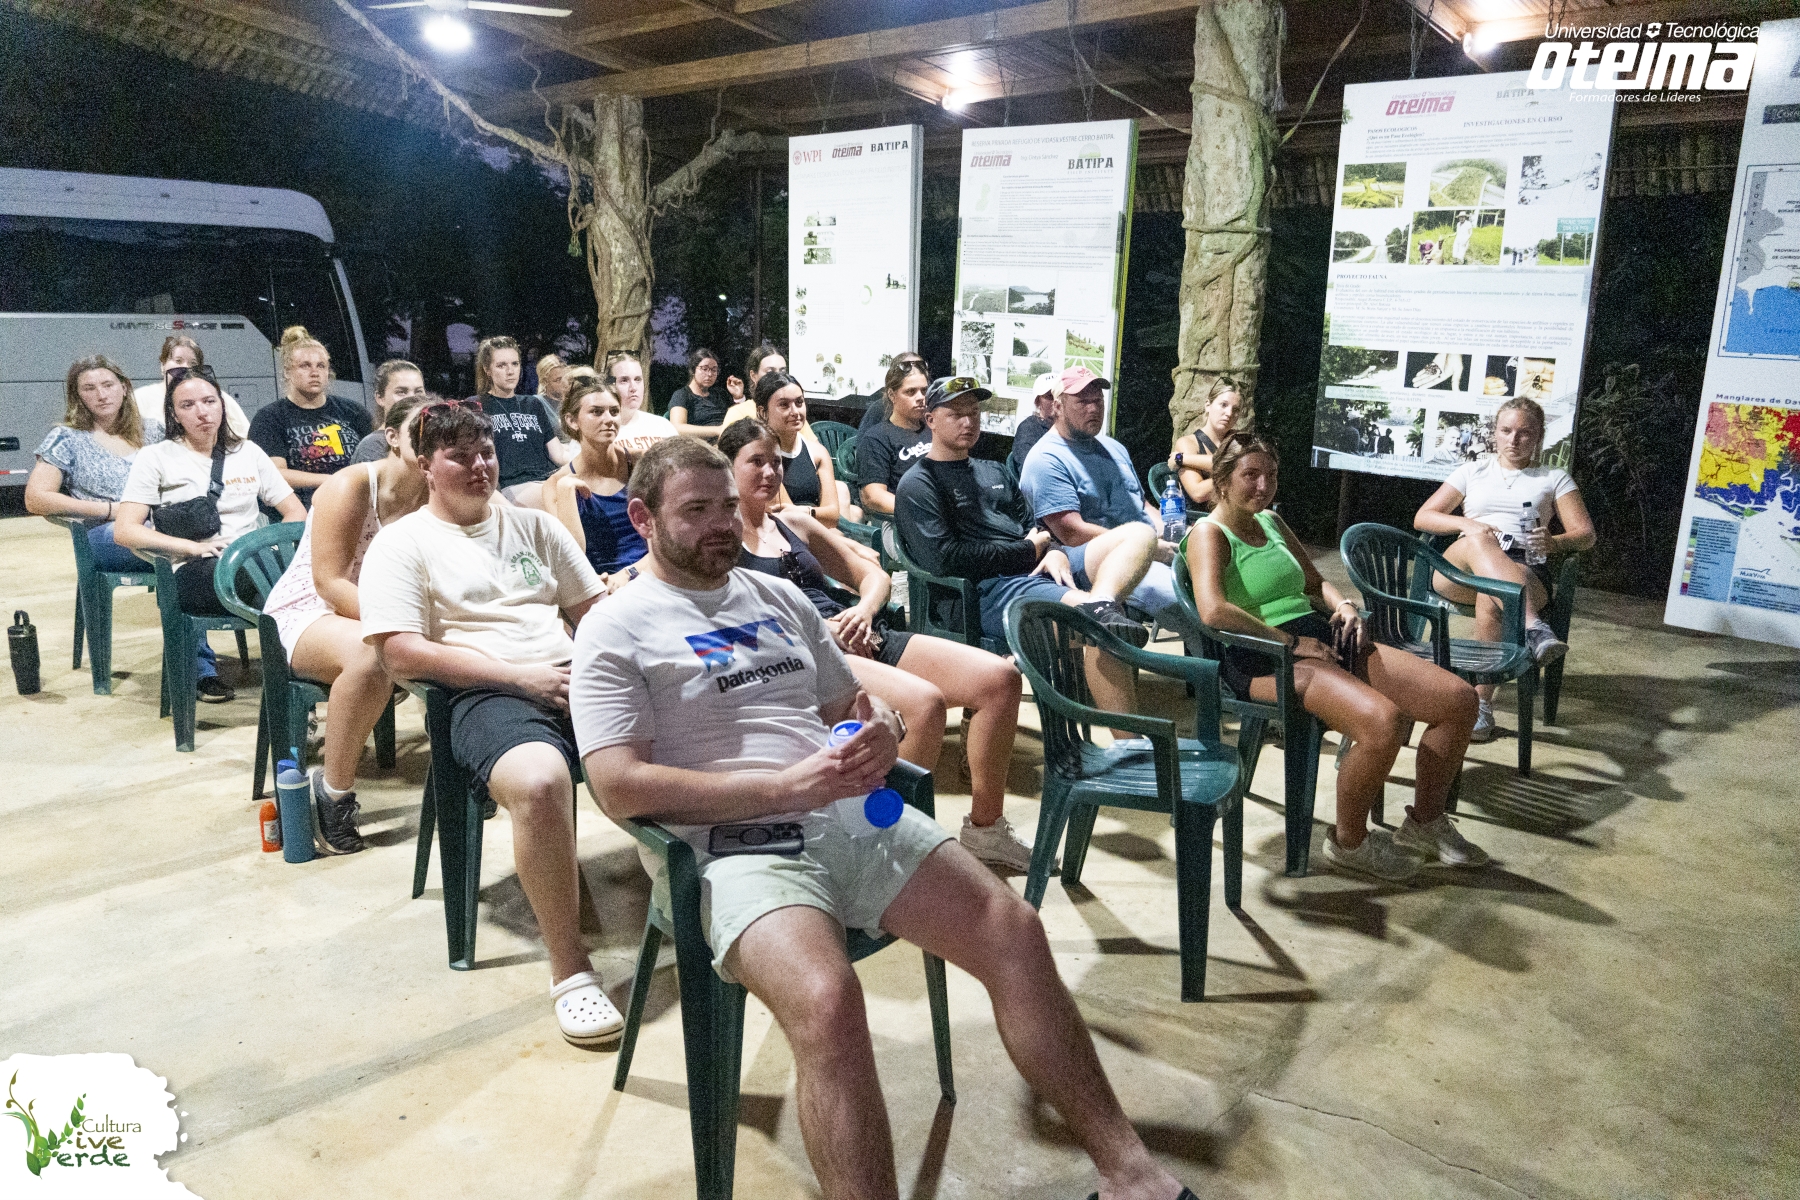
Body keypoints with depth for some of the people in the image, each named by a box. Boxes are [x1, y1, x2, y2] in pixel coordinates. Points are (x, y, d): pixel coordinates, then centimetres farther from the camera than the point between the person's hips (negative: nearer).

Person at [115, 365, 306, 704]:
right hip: (192, 573, -3)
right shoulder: (157, 457, 11)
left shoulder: (248, 452, 21)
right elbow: (124, 531, 0)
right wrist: (195, 547, -14)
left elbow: (296, 513, 19)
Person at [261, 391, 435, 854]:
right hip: (306, 612, -5)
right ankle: (333, 792, -20)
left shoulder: (432, 498, 0)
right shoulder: (351, 486, -16)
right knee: (370, 655, -39)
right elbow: (330, 582, -21)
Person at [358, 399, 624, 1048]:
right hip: (488, 695, -5)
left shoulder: (533, 524, 24)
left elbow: (592, 607, 23)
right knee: (541, 784, -38)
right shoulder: (402, 543, 8)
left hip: (576, 680, 5)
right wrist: (520, 675, -11)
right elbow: (401, 653, -4)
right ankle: (569, 970, -23)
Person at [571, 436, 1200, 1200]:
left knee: (1016, 934, -8)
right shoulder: (616, 630, 2)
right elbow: (620, 789, -9)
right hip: (734, 842, -5)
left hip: (852, 814, 6)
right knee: (827, 1000, -34)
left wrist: (881, 736, -2)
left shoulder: (778, 596, 20)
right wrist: (787, 785, -16)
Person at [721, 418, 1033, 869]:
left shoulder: (795, 524, 25)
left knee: (1000, 678, -9)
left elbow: (874, 575, 26)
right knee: (924, 701, -34)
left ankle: (985, 826, 5)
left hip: (860, 641, 7)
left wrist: (864, 610, 2)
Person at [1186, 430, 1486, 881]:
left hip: (1322, 639, 9)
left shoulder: (1271, 522, 21)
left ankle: (1424, 821, 17)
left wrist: (1344, 606, 7)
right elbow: (1213, 611, -23)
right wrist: (1291, 641, -19)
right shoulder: (1209, 534, -5)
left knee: (1459, 698, -4)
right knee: (1384, 720, -33)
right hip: (1265, 660, -9)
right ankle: (1349, 840, -6)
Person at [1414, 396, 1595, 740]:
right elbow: (1423, 518, 16)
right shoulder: (1473, 471, 25)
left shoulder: (1554, 478, 23)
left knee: (1489, 599, -39)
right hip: (1461, 568, 1)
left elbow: (1586, 534, 12)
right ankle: (1534, 628, -57)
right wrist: (1467, 524, -5)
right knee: (1478, 541, -38)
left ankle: (1482, 704, -41)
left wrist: (1554, 543, -13)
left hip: (1525, 570, 0)